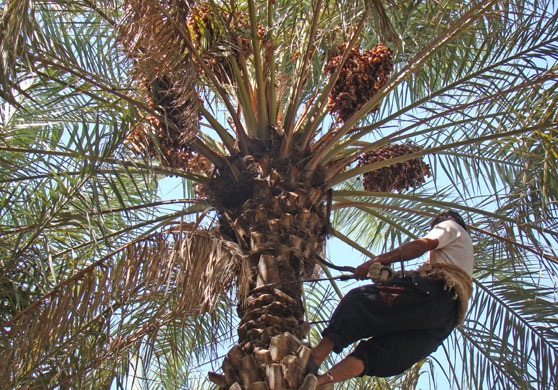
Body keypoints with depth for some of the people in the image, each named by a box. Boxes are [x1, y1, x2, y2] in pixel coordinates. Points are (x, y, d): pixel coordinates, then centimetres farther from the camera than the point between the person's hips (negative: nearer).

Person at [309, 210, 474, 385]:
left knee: (359, 301, -12)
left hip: (434, 289, -7)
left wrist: (377, 260, -8)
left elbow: (423, 245, 0)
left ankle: (315, 356, -29)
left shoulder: (450, 225, 22)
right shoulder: (466, 255, 45)